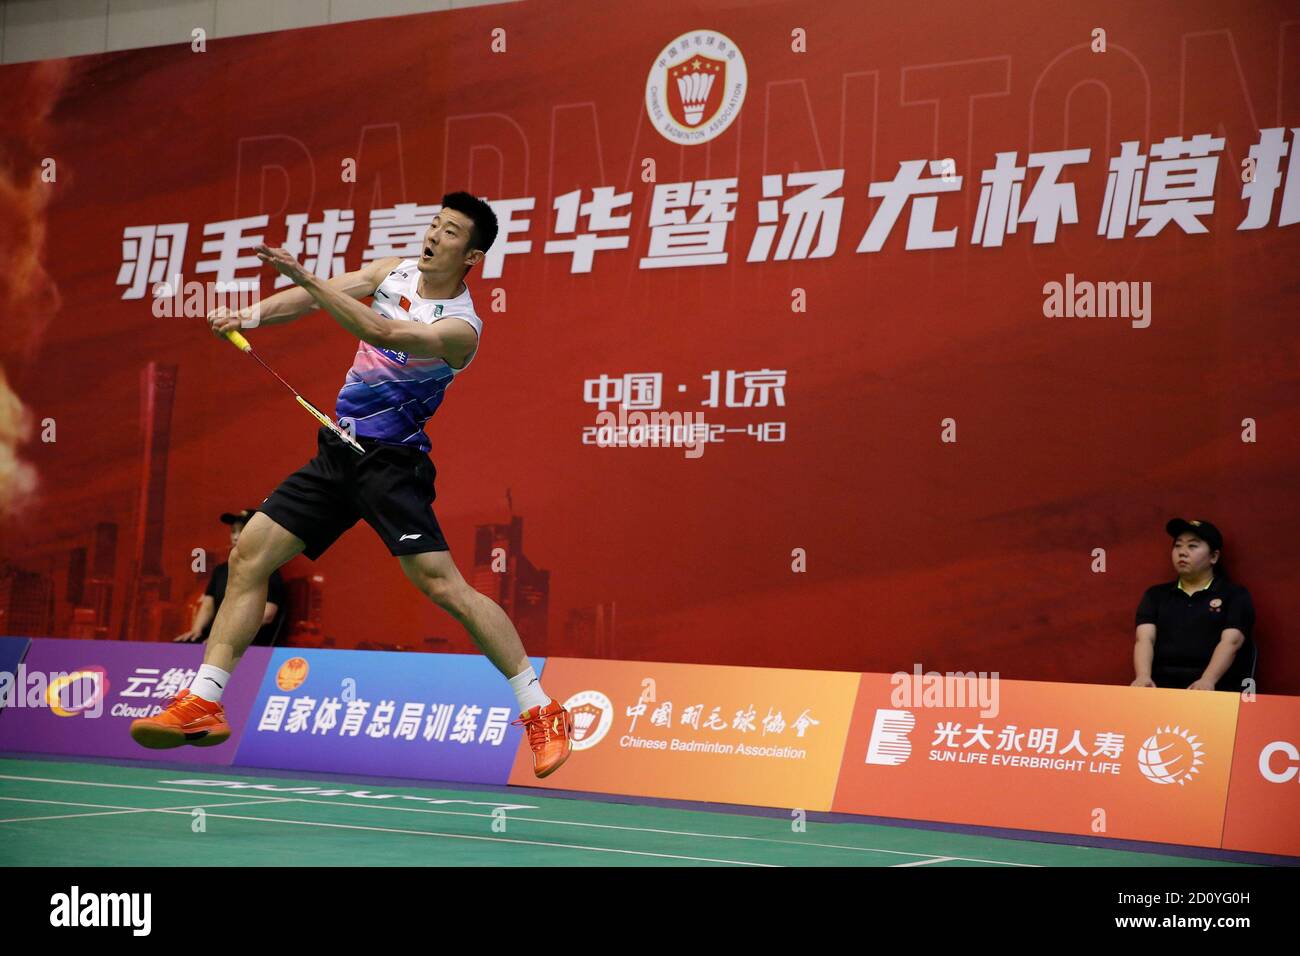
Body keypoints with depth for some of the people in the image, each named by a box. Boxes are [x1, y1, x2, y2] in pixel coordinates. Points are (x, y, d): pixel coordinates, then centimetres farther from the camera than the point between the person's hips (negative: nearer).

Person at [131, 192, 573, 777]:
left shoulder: (459, 327, -16)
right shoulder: (394, 271, 7)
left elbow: (380, 331, -31)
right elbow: (319, 296, -2)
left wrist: (303, 275, -34)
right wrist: (250, 315, -19)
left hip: (390, 462, -7)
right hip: (336, 452, 7)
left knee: (443, 584, -18)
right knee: (249, 555, 1)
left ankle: (541, 711, -9)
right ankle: (203, 705, 5)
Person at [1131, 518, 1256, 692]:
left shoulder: (1235, 595, 9)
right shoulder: (1156, 595, 18)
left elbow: (1230, 643, -6)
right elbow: (1145, 639, 4)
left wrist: (1207, 681, -24)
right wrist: (1143, 676, -17)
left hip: (1216, 691, -2)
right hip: (1162, 688, 2)